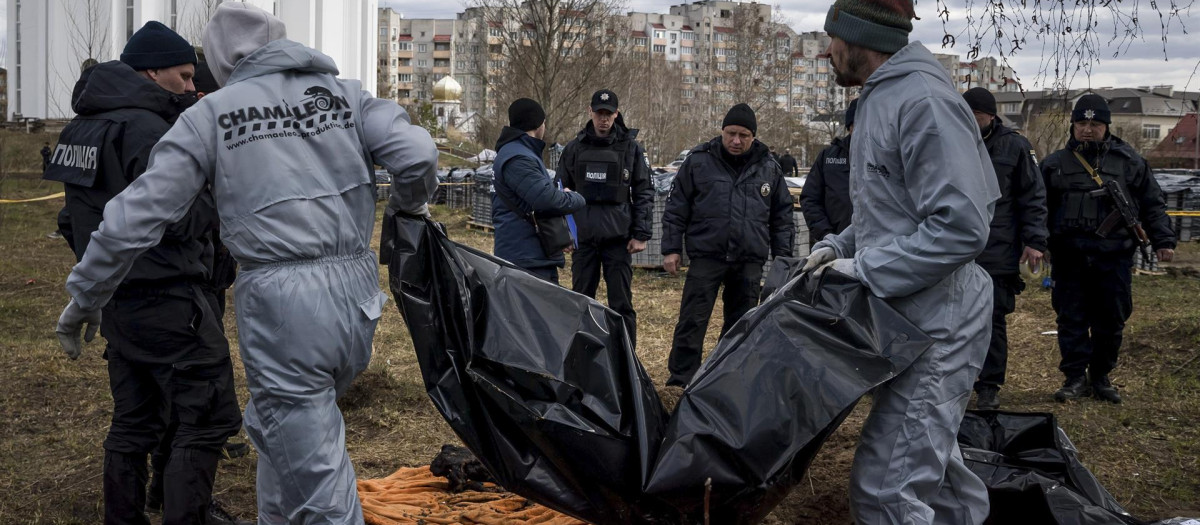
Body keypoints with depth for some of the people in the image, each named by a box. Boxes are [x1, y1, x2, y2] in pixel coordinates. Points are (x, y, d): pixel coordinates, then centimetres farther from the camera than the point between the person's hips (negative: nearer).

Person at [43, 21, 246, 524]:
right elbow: (179, 222, -21)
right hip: (166, 300, -10)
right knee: (207, 417, -4)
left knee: (134, 420, 18)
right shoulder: (147, 130, -17)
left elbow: (74, 221, 19)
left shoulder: (83, 128, 13)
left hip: (114, 299, 10)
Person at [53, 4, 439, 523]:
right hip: (356, 292, 4)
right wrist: (409, 207, 19)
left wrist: (84, 298, 12)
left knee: (316, 480, 2)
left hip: (278, 303, -4)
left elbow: (137, 214, 1)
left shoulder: (211, 114, 3)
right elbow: (417, 154, -4)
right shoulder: (345, 94, 10)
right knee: (278, 430, 27)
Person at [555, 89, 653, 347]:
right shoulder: (575, 148, 7)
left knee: (621, 303, 0)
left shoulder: (631, 147, 1)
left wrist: (641, 234, -5)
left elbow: (644, 193, 1)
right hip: (583, 237, 3)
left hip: (618, 238, -2)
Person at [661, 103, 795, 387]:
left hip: (750, 262, 3)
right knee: (692, 321, -4)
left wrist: (782, 257, 9)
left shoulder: (769, 168, 6)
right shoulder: (698, 161, -1)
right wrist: (672, 248, -2)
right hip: (706, 255, -2)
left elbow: (782, 216, 13)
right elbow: (676, 208, 2)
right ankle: (680, 379, 3)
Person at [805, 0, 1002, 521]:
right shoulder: (881, 99, 14)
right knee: (926, 454, 24)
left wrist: (865, 271, -21)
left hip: (938, 321, -11)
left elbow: (960, 226, -26)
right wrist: (839, 247, 8)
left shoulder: (924, 101, -19)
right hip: (914, 317, 11)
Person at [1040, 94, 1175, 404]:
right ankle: (1075, 378, 10)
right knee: (1071, 320, 1)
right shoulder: (1055, 164, 9)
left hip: (1114, 258, 0)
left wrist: (1163, 240, 4)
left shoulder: (1129, 162, 7)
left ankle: (1101, 377, 19)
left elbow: (1152, 205, 12)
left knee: (1111, 321, 6)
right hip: (1070, 258, 0)